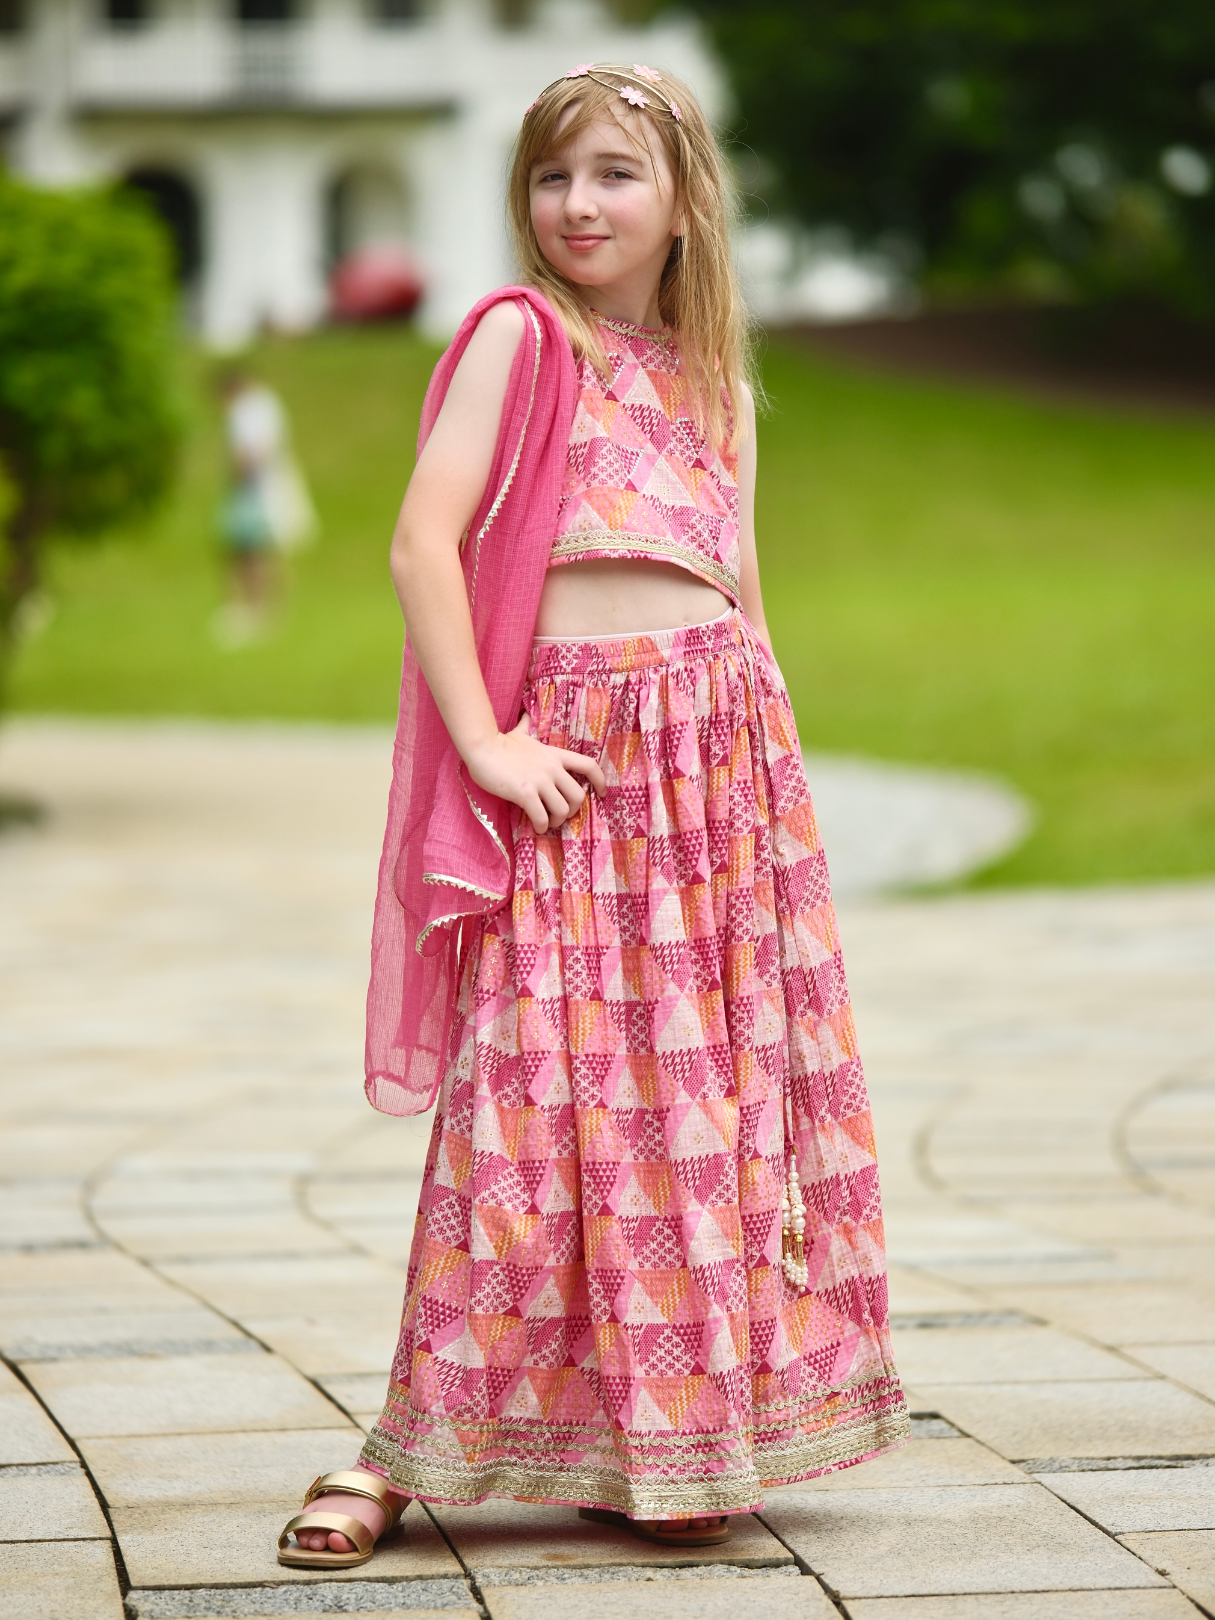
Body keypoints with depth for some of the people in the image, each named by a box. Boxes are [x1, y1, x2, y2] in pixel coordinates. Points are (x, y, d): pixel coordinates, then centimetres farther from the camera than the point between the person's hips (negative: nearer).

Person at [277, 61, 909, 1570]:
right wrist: (486, 744, -14)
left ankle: (668, 1448, 13)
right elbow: (422, 547, -10)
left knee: (723, 1086, 4)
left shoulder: (714, 380, 15)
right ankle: (416, 1442, 1)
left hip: (724, 745, 5)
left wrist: (780, 766, 9)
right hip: (571, 758, -5)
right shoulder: (518, 334, -1)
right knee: (535, 1100, -7)